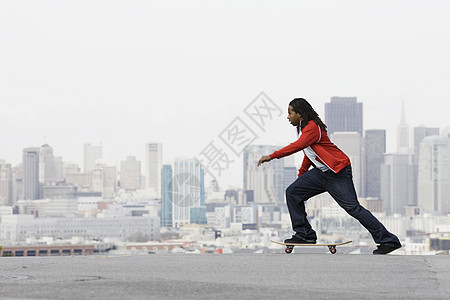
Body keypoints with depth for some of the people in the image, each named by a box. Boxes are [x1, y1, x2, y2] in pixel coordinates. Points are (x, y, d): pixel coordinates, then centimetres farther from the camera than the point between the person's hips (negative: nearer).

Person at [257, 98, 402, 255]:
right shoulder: (303, 128, 16)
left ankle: (388, 241, -5)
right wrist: (301, 175, 29)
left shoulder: (312, 127, -16)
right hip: (321, 173, 10)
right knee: (292, 193, 1)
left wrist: (272, 156, -29)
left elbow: (298, 146, -31)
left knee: (353, 208, -12)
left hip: (338, 173, -10)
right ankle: (305, 235, 7)